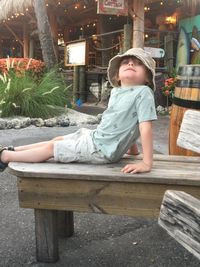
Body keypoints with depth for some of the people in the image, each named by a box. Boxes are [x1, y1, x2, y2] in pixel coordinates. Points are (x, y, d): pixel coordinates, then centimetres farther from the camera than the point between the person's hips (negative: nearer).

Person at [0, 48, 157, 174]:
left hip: (101, 149, -8)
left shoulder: (143, 93, -19)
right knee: (58, 140, 17)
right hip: (95, 136, 8)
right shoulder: (115, 92, 8)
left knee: (51, 148, 0)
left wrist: (147, 163, -28)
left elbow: (146, 127, -25)